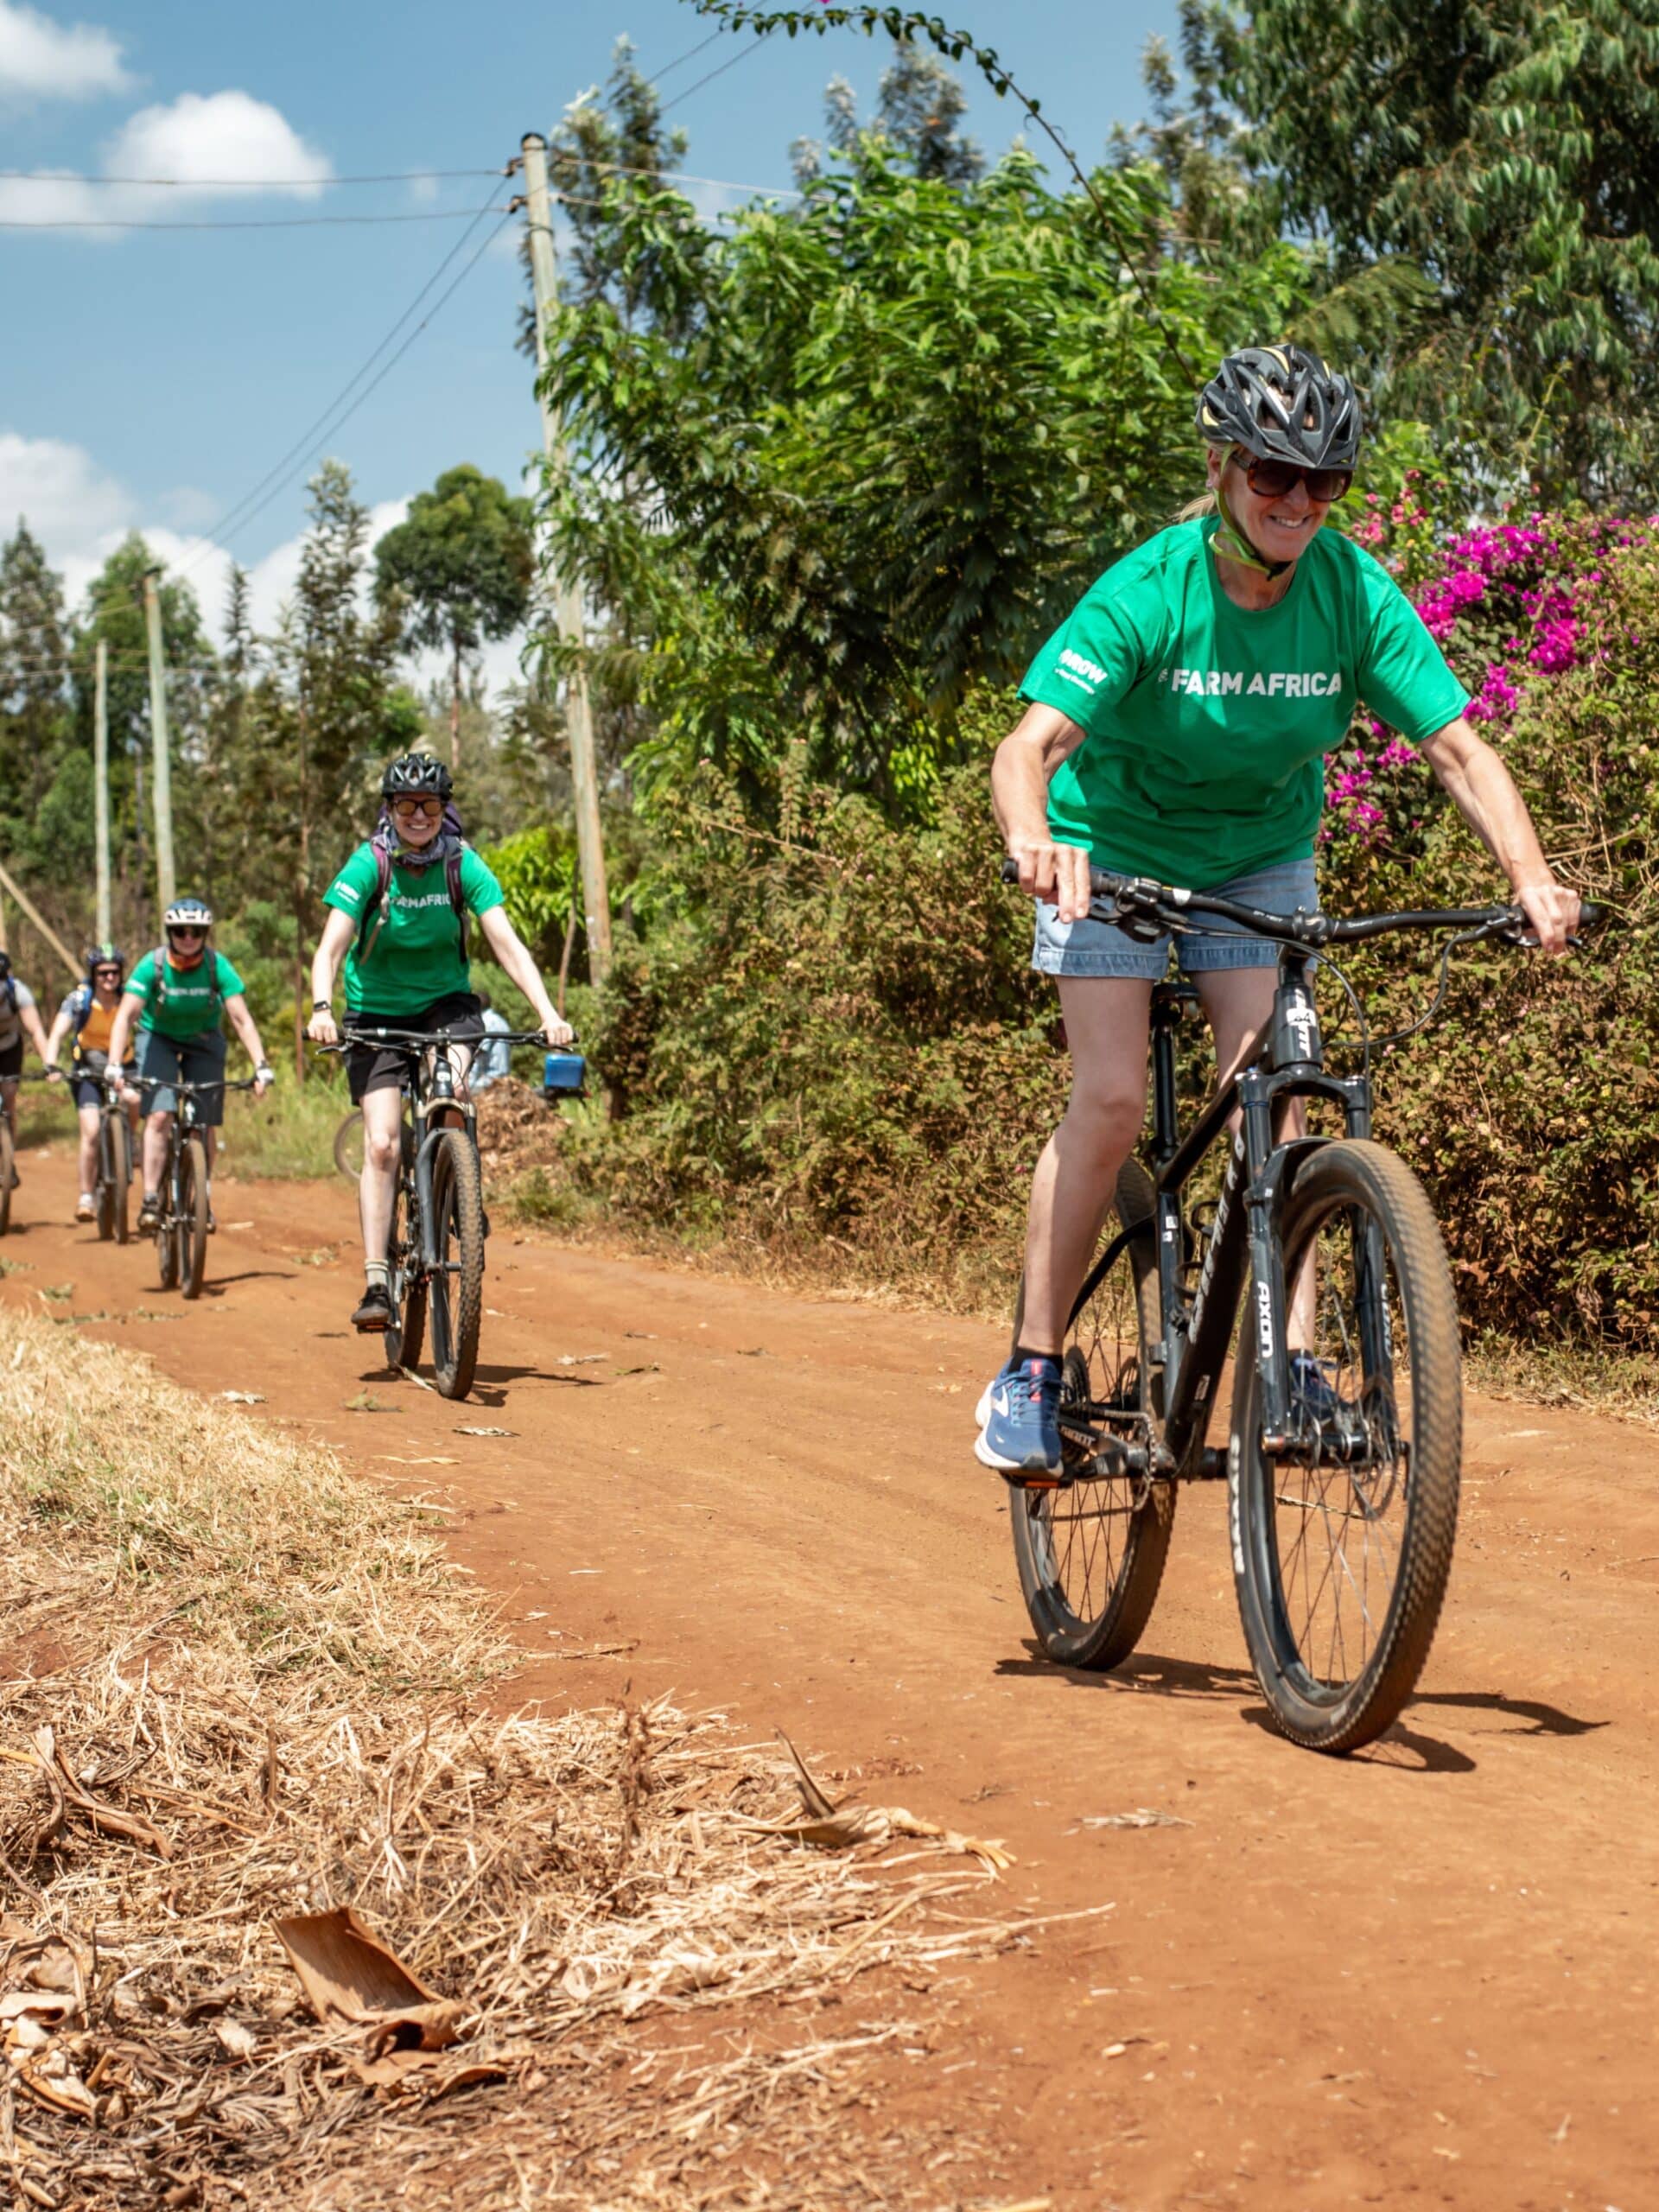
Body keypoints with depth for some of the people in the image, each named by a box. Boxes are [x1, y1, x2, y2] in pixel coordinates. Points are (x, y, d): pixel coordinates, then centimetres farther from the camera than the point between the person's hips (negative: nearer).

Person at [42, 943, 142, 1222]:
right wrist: (51, 1066, -37)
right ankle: (85, 1198, -8)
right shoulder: (80, 998, -13)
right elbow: (57, 1034, -20)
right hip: (87, 1071, -1)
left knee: (133, 1099, -32)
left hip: (122, 1067, 1)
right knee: (91, 1131, -16)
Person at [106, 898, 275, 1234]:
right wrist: (114, 1065, -40)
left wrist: (261, 1065, -36)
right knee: (159, 1115, -20)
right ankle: (150, 1200, -17)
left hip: (203, 1042, 1)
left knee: (206, 1127, -4)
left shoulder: (217, 966, -22)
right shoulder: (153, 965, -24)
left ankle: (203, 1201, 14)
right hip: (159, 1039, -1)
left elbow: (241, 1019, -26)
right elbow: (126, 1016, -28)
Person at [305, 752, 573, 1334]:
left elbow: (507, 944, -17)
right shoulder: (368, 864, -15)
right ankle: (376, 1283, -11)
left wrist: (548, 1012, -31)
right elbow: (331, 947, -22)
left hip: (445, 1002, 1)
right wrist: (321, 1010, -41)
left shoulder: (463, 865, -12)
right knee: (381, 1145, -13)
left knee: (452, 1084, -31)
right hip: (376, 1012, -1)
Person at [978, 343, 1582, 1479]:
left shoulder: (1357, 594, -18)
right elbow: (1030, 745, -35)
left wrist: (1531, 876, -34)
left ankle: (1293, 1368, -9)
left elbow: (1458, 746, -19)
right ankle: (1033, 1373, -3)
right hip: (1116, 848, -2)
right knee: (1112, 1100, -13)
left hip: (1262, 859, 3)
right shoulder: (1147, 592, -26)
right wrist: (1033, 840, -57)